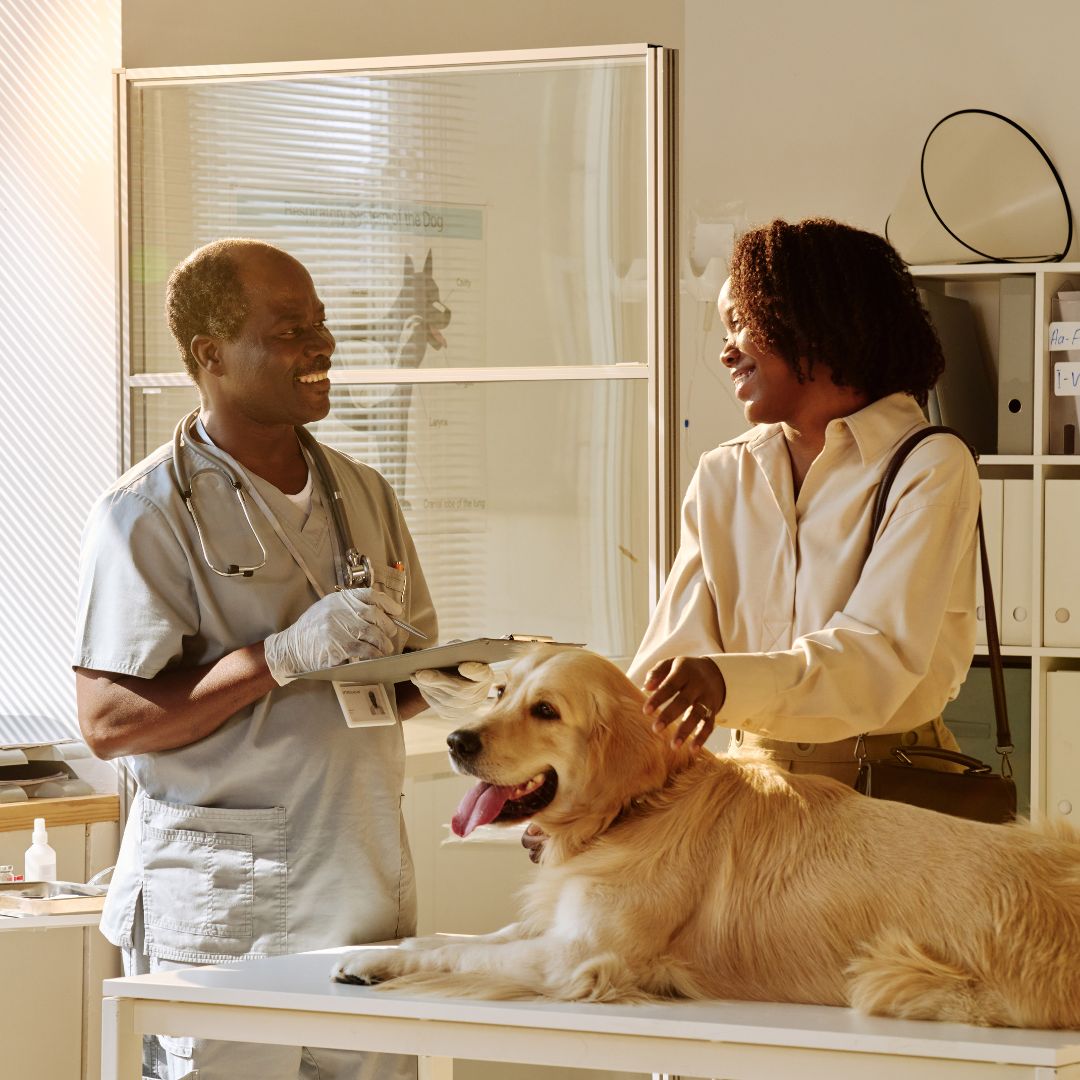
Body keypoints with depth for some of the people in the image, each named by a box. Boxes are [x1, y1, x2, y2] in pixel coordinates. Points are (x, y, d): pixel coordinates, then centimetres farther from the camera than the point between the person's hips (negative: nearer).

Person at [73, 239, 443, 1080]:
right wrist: (285, 656, -21)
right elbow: (108, 720, -13)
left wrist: (416, 679, -2)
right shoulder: (149, 511, -6)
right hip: (222, 913, -6)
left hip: (369, 894, 6)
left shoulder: (364, 494, 15)